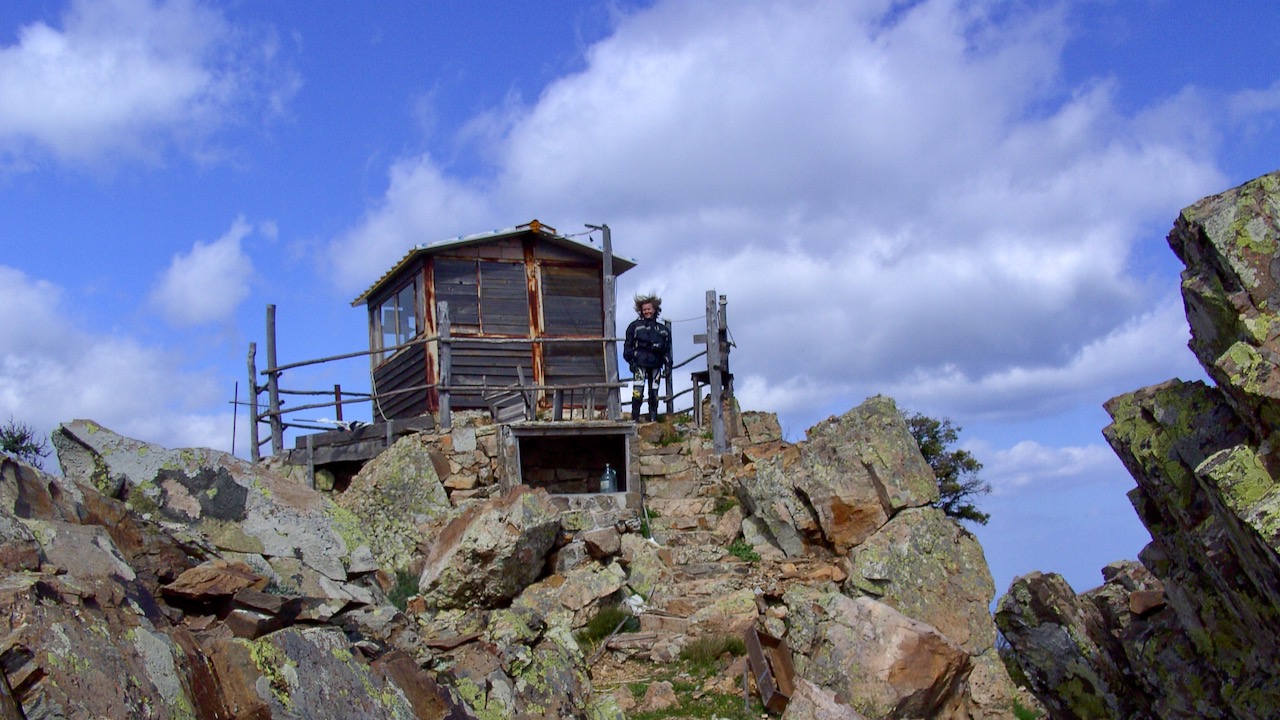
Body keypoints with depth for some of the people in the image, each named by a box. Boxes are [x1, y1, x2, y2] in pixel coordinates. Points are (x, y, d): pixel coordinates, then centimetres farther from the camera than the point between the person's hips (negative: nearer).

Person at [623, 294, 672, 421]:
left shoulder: (663, 330, 16)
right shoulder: (635, 326, 7)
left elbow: (667, 349, 18)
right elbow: (628, 345, 5)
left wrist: (668, 364, 8)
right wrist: (631, 361, -6)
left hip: (655, 365, 3)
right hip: (640, 363, -3)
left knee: (654, 393, 3)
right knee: (638, 390, -14)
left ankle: (653, 419, 8)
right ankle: (634, 418, -13)